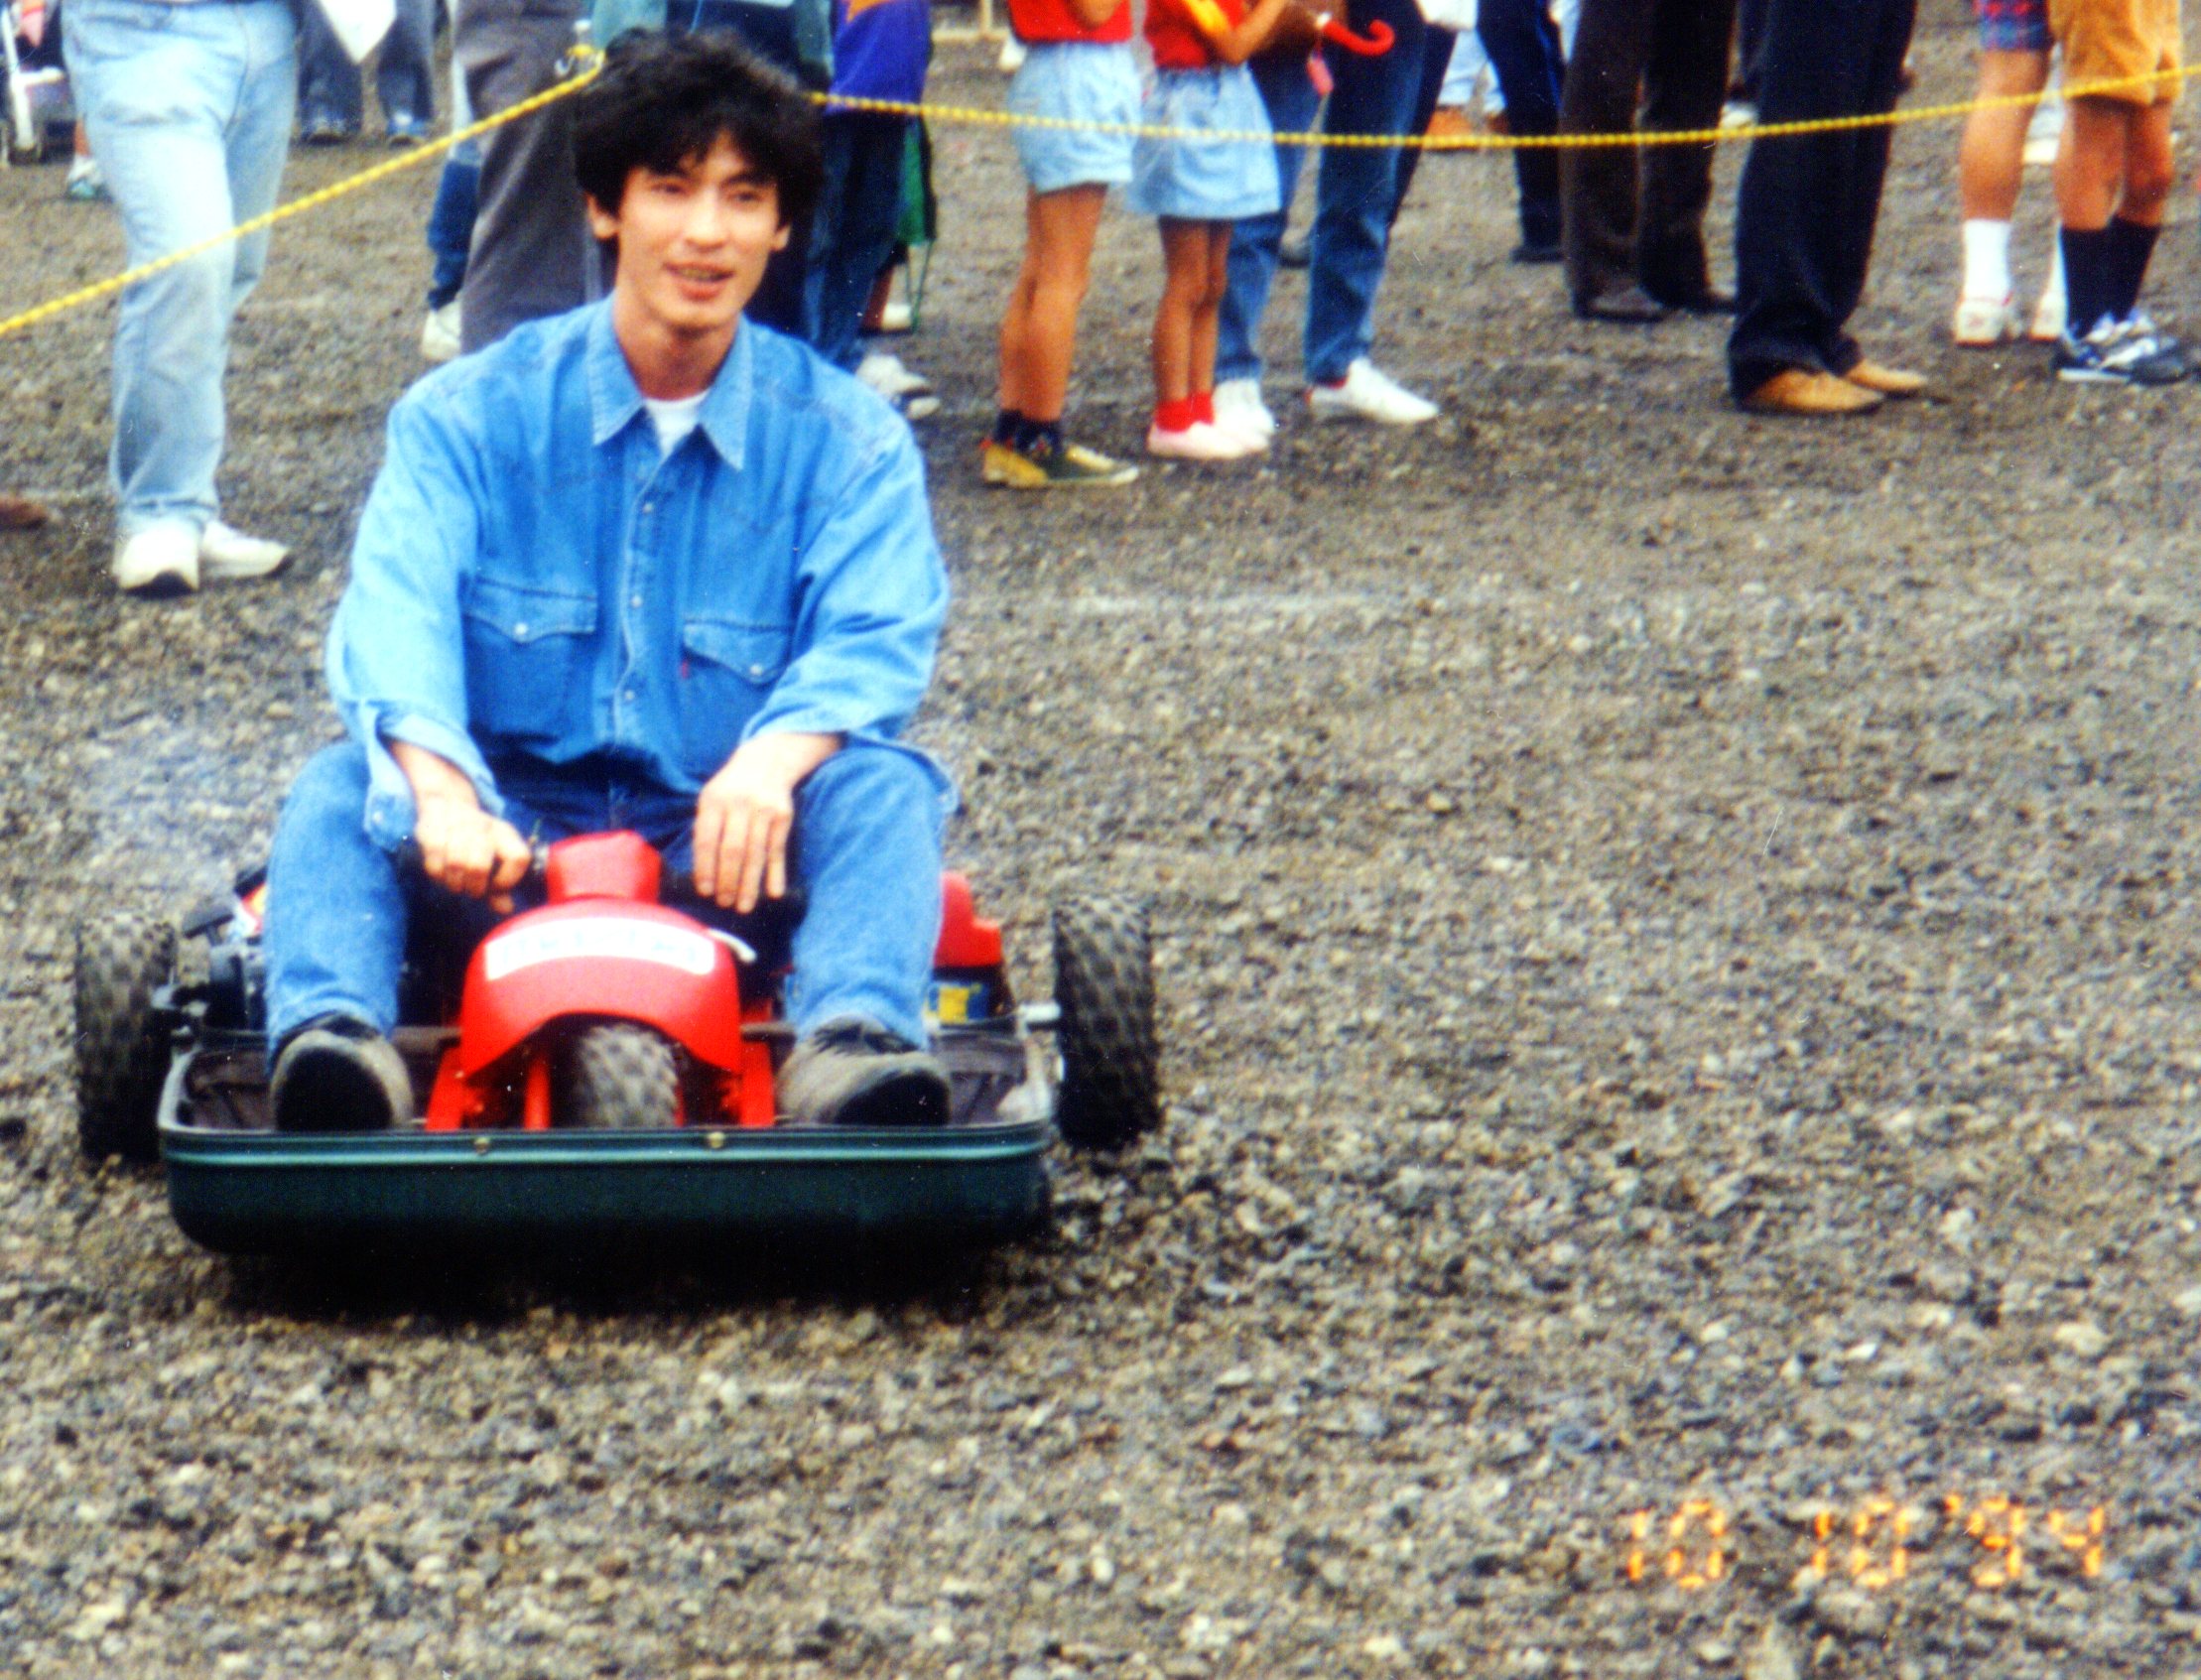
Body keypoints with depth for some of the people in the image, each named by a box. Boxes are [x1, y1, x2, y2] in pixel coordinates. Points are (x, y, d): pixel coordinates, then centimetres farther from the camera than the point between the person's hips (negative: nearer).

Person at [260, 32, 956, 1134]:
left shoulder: (845, 438, 2)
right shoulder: (469, 414, 1)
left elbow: (874, 641, -13)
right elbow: (396, 609, -16)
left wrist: (773, 757, -37)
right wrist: (439, 789, -38)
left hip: (730, 852, 0)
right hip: (508, 841, 0)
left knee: (883, 783, -28)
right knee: (339, 788, -26)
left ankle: (849, 1042, -52)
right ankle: (333, 1034, -51)